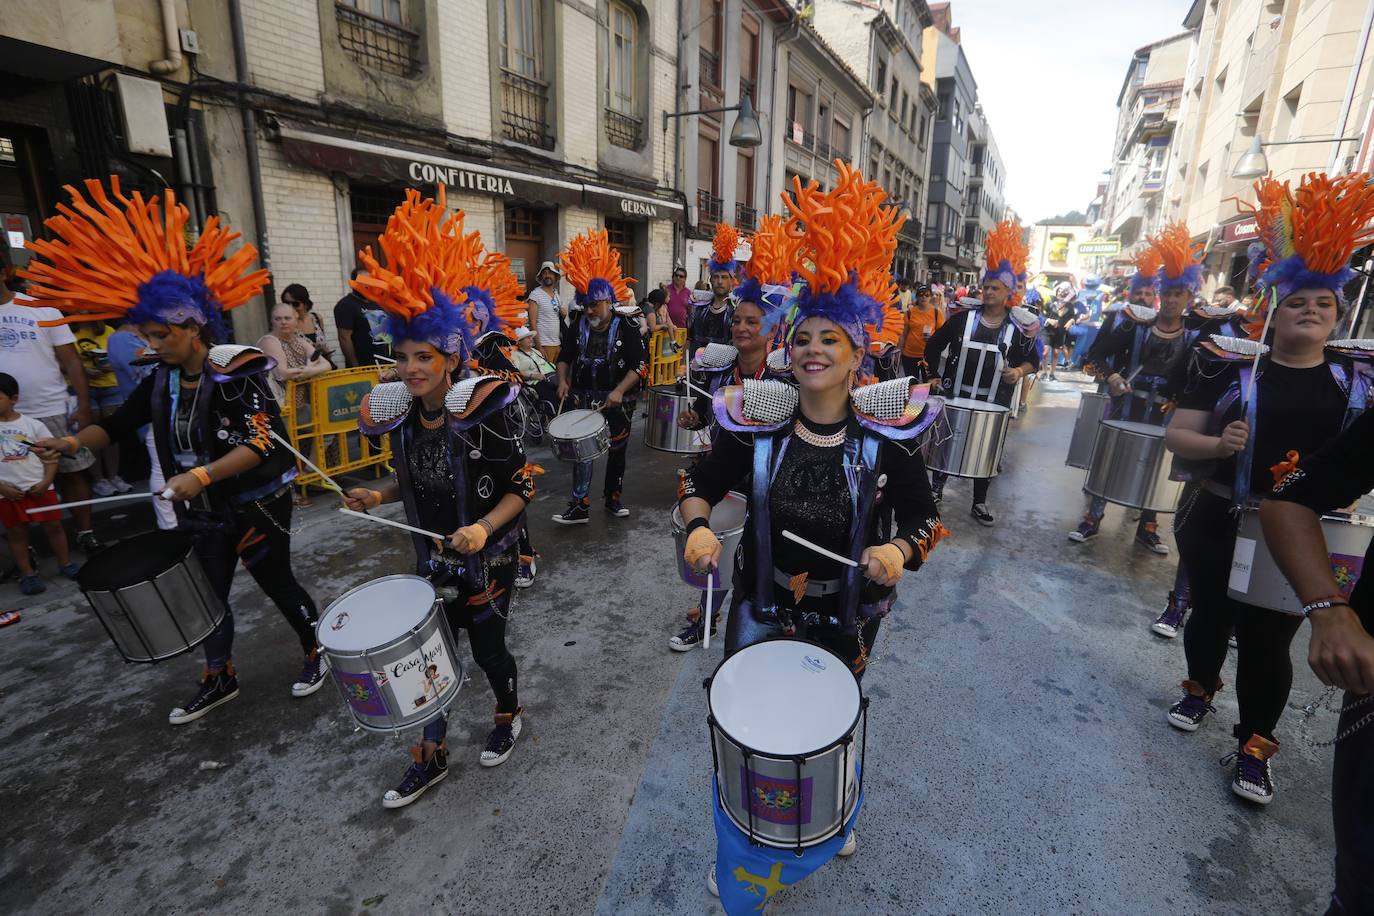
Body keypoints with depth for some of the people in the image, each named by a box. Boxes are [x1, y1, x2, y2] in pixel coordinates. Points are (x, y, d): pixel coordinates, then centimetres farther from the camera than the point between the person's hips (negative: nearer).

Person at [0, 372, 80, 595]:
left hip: (39, 488, 0)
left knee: (53, 525, 8)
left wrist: (45, 483, -10)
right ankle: (27, 573, 19)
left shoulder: (32, 425, -1)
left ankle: (65, 563, 23)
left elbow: (51, 457, 1)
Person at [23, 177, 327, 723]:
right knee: (207, 594, 17)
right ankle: (218, 679, 35)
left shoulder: (237, 374, -19)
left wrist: (200, 475, -34)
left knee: (277, 584, 7)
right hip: (203, 514, 7)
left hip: (256, 508, -7)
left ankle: (316, 652, 30)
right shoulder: (163, 380, 3)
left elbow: (260, 444, -26)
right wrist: (75, 442, -6)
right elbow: (121, 420, 12)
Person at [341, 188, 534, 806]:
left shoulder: (483, 415, -22)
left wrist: (485, 527, -31)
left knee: (487, 649, 12)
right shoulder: (400, 416, -4)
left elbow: (522, 488, -17)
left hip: (487, 561, -5)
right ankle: (432, 757, 36)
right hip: (432, 560, 5)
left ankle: (509, 716, 45)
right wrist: (378, 496, -5)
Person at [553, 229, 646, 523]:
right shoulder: (577, 326, 1)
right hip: (584, 399, 2)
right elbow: (565, 356, 11)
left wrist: (620, 391, -25)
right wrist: (563, 381, -7)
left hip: (617, 401, -2)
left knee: (617, 451, 12)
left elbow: (639, 365, -13)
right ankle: (579, 506, 4)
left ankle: (613, 498, 30)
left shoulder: (626, 328, -10)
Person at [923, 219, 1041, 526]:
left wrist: (1019, 372, -13)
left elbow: (1033, 359, 8)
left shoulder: (1019, 328, -1)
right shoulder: (962, 319, -2)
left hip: (994, 405, 1)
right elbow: (934, 344, 7)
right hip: (954, 398, 0)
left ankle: (980, 503, 23)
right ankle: (935, 489, 27)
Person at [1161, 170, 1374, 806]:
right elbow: (1177, 436, -5)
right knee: (1211, 614, 16)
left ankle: (1254, 746, 23)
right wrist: (1218, 443, -24)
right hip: (1223, 523, -1)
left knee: (1270, 639, 7)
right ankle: (1200, 689, 41)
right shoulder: (1230, 368, -5)